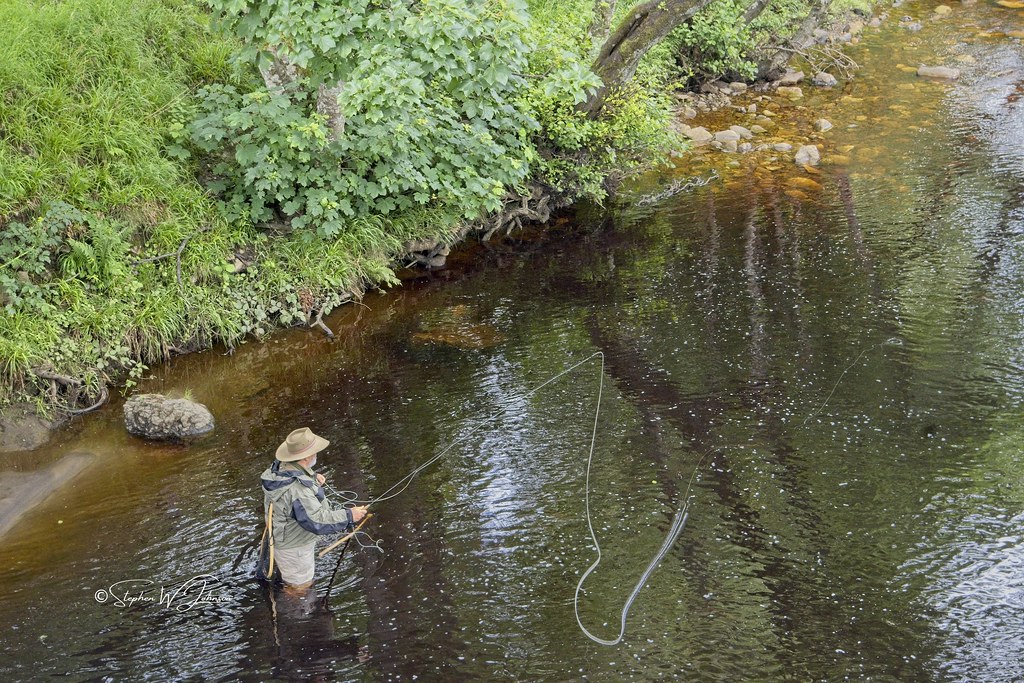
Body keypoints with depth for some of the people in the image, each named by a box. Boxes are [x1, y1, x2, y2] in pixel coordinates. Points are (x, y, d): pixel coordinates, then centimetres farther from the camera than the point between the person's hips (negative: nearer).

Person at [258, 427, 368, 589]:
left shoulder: (280, 466, -9)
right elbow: (317, 522, -36)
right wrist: (349, 516, -27)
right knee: (300, 587, 11)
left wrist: (313, 477, 1)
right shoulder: (297, 490, -38)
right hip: (293, 549, -10)